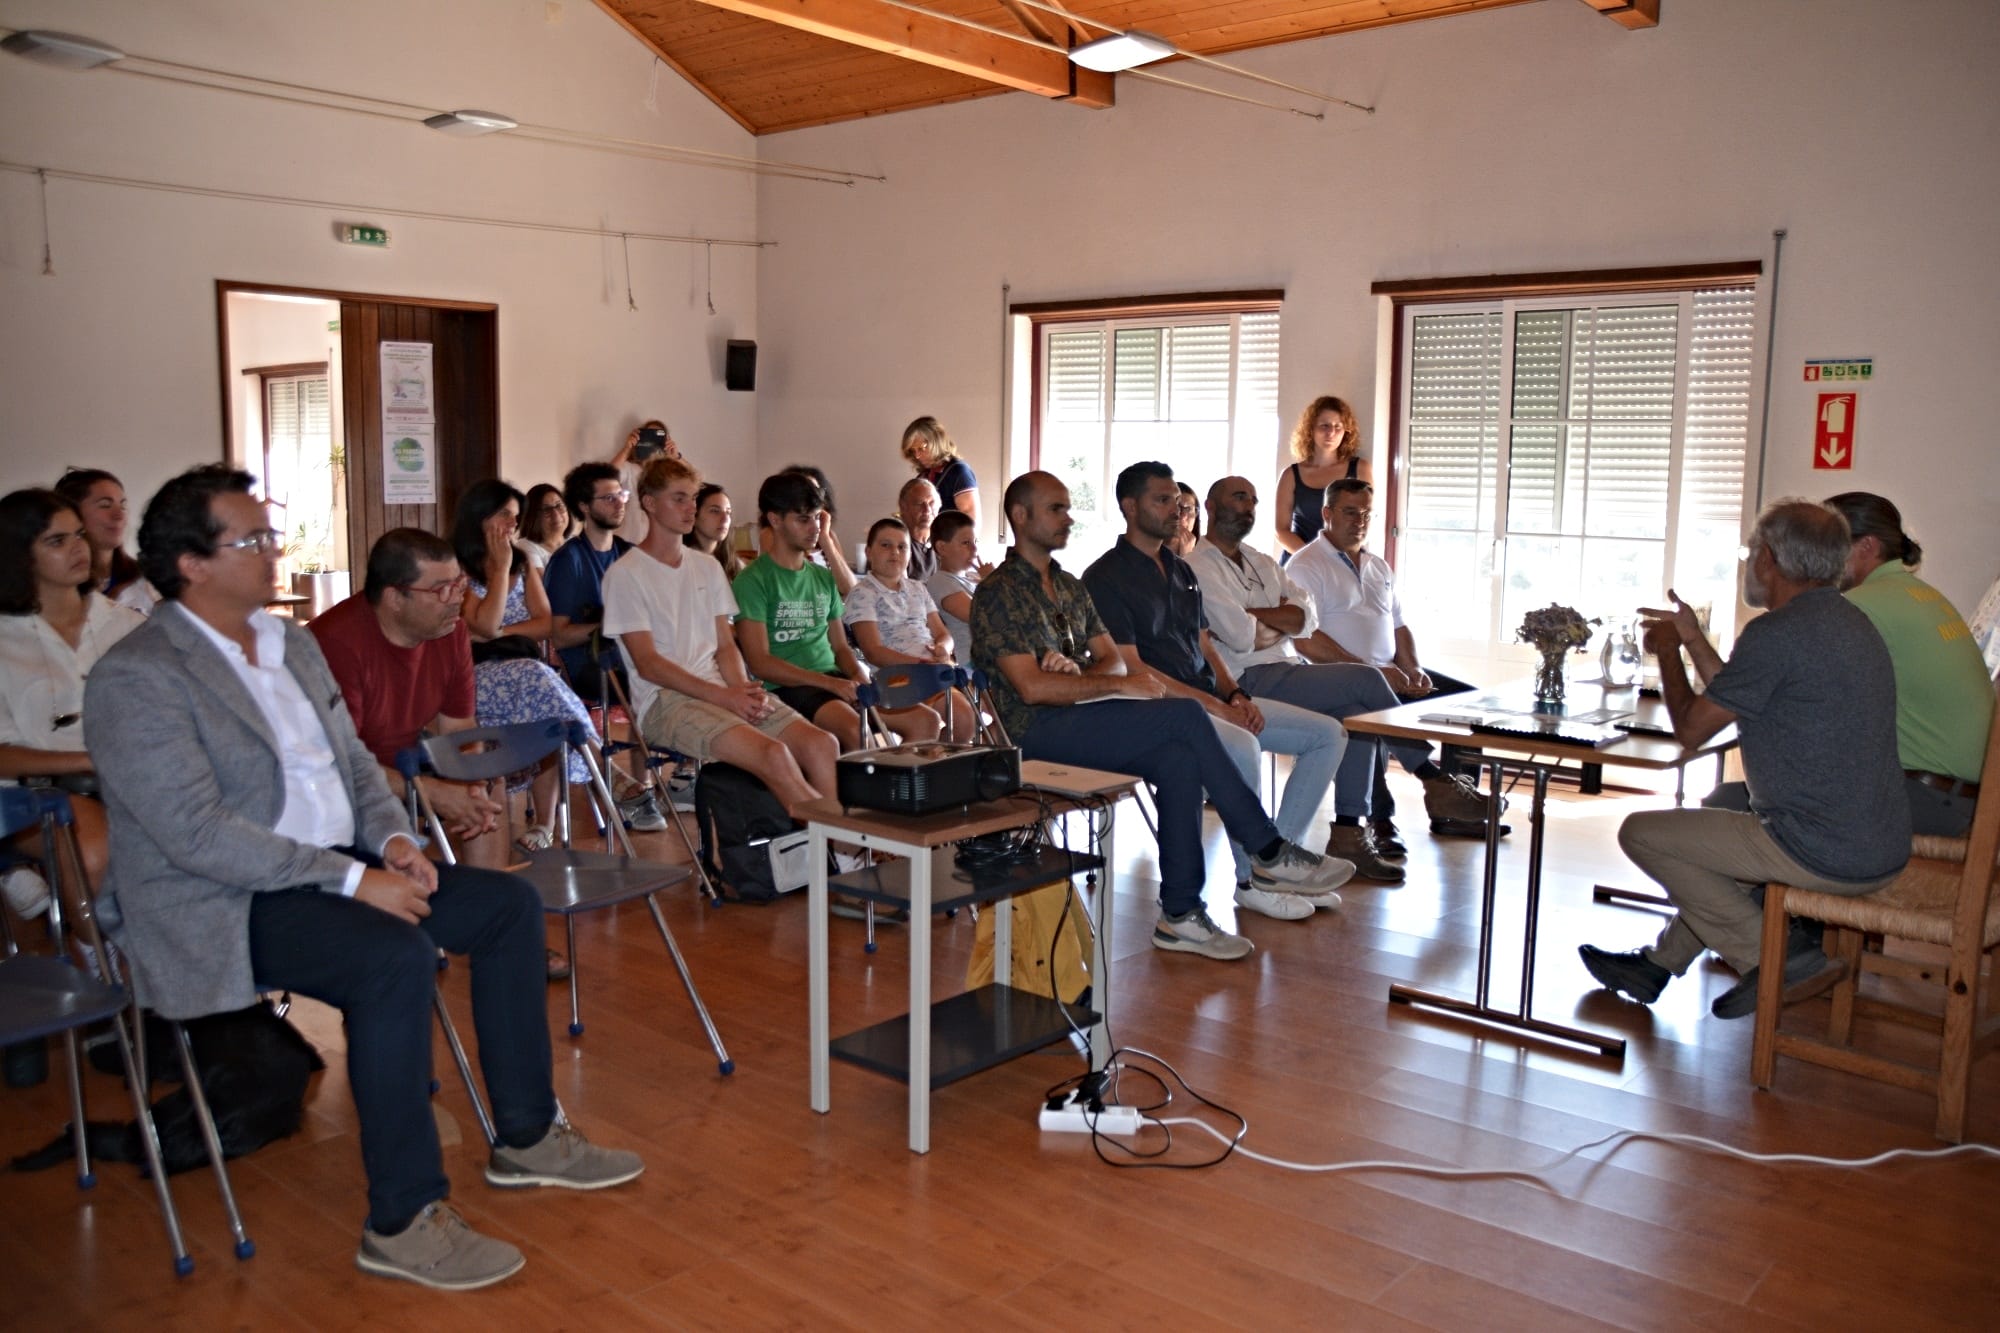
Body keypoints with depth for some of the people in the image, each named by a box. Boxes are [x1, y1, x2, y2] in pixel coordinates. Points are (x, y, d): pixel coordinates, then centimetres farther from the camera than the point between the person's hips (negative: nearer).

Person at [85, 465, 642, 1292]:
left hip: (334, 865, 9)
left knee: (509, 905, -2)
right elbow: (198, 833, -22)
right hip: (219, 905, -9)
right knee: (397, 958, -32)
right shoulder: (135, 679, -14)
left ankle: (525, 1138, 9)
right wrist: (353, 879, -24)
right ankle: (402, 1223, -21)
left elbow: (352, 758, 17)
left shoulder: (292, 643, 13)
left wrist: (393, 837, -4)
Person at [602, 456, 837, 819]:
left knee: (823, 745, -18)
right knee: (773, 753, -30)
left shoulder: (708, 568, 19)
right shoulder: (625, 574, -1)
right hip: (665, 701, -6)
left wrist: (743, 688, -6)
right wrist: (724, 696, -15)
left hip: (721, 690, 6)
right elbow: (648, 664, -7)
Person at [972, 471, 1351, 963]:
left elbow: (1113, 659, 14)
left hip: (1082, 720, 7)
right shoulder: (997, 594, -5)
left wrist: (1078, 672, -10)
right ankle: (1268, 853, -13)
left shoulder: (1070, 587, 21)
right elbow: (1031, 687, -16)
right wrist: (1117, 686, -14)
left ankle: (1180, 913, -19)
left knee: (1179, 759, -23)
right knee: (1186, 715, -22)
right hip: (1038, 732, -7)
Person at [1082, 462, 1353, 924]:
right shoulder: (1105, 578, -6)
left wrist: (1235, 695, 0)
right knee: (1242, 746, -36)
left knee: (1328, 733, 0)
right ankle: (1251, 881, -17)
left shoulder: (1181, 571, 20)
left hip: (1211, 701, 9)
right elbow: (1130, 668, -14)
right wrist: (1212, 704, -17)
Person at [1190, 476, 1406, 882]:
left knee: (1357, 715, -18)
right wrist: (1280, 622, 4)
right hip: (1252, 682, -8)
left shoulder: (1262, 563, 23)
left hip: (1290, 671, 8)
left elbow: (1307, 619, 8)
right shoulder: (1197, 567, -3)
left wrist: (1255, 614, -6)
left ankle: (1349, 831, -14)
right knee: (1365, 680, -18)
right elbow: (1241, 638, -15)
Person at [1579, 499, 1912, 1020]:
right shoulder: (1848, 620, 12)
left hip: (1825, 854, -10)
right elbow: (1737, 701, 19)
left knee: (1640, 833, 2)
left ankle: (1775, 959, 3)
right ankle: (1661, 962, 37)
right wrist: (1693, 639, 27)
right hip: (1879, 847, 10)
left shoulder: (1778, 633, -19)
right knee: (1727, 801, 33)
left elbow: (1690, 728, -11)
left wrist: (1667, 651, 5)